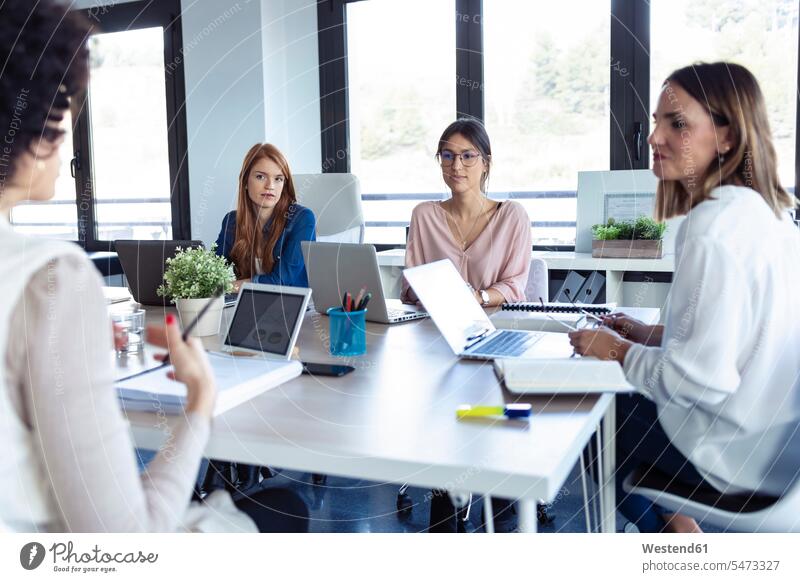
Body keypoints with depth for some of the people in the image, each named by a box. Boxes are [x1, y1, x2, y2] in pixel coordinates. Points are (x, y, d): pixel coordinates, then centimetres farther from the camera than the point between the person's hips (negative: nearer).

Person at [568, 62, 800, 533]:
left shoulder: (713, 228, -25)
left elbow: (704, 380, -28)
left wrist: (620, 351, -12)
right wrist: (653, 334, 7)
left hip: (739, 451, -8)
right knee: (624, 406, 23)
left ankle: (669, 524, 31)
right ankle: (670, 520, 30)